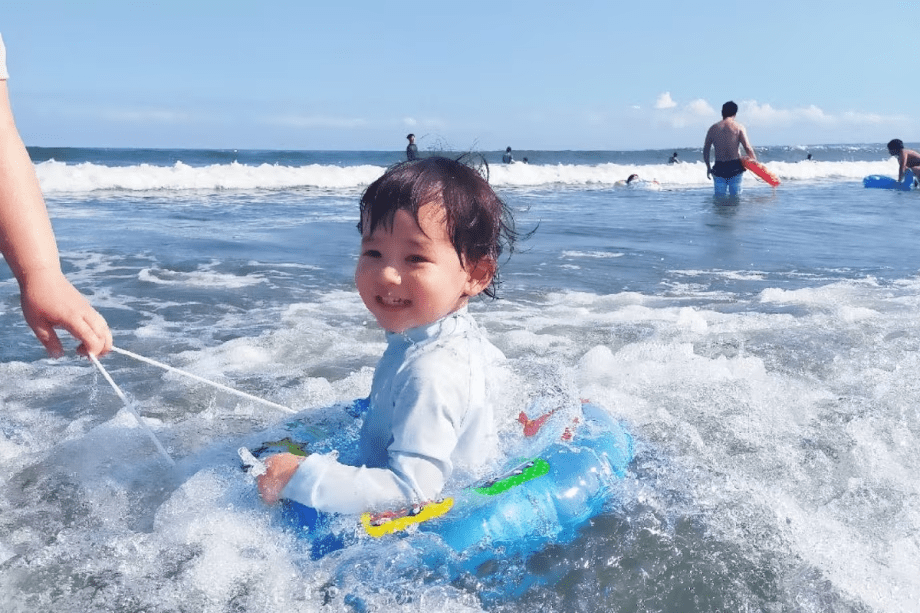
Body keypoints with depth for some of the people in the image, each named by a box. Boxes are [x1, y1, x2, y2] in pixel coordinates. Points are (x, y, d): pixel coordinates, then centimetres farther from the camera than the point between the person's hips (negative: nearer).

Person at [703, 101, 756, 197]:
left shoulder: (713, 128, 5)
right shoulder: (739, 127, -3)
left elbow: (706, 150, 6)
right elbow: (748, 148, -11)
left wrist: (708, 167, 17)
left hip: (719, 167, 2)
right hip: (735, 167, -2)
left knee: (719, 195, 10)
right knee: (735, 195, 8)